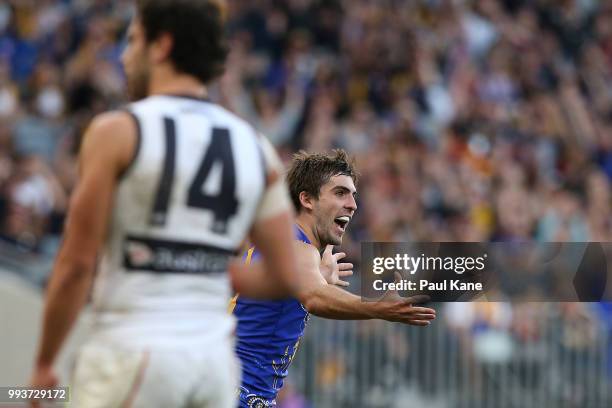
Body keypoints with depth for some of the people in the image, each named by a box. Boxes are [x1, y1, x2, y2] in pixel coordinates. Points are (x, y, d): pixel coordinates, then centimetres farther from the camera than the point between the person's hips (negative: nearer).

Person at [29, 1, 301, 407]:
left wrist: (44, 364, 1)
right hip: (215, 357, 5)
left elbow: (76, 264, -7)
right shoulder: (255, 147, 10)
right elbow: (284, 278, 6)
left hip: (133, 348, -5)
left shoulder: (117, 131, -5)